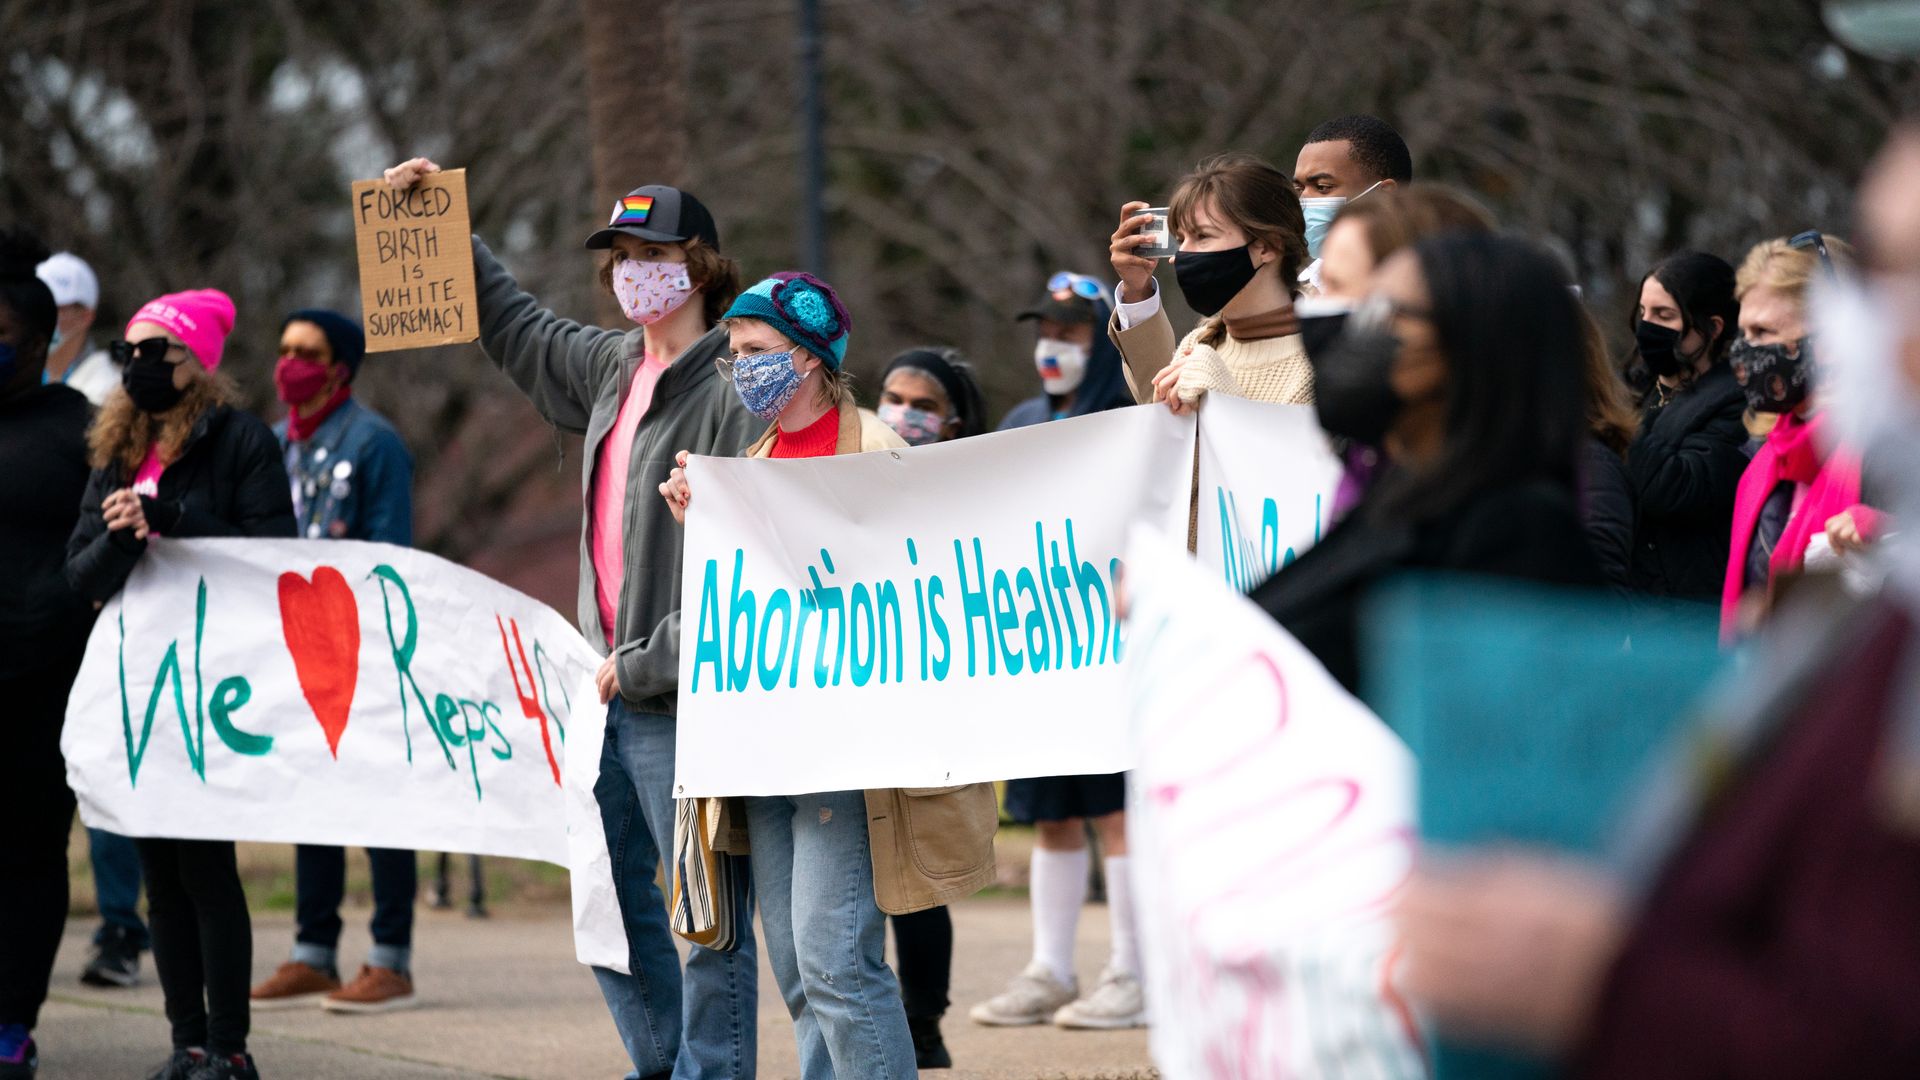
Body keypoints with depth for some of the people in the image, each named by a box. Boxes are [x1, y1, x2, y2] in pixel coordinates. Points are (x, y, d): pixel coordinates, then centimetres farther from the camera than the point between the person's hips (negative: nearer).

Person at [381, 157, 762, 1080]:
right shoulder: (612, 367, 13)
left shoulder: (732, 390, -13)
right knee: (609, 889, 15)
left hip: (684, 699, -9)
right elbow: (518, 330, 32)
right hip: (609, 685, 9)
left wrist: (653, 660, -17)